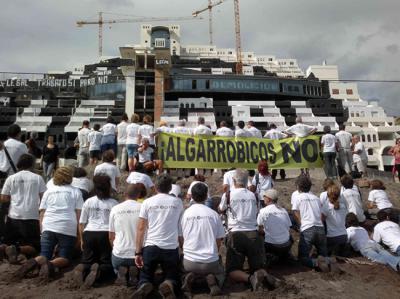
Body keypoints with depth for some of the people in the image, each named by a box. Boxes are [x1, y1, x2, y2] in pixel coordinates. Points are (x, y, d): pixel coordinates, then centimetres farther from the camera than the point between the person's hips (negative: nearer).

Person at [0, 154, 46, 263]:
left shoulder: (11, 178, 6)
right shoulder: (38, 178, 1)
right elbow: (43, 198, -2)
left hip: (13, 217, 3)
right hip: (31, 217, -3)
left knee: (9, 243, 20)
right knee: (35, 247, 7)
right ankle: (18, 249, -22)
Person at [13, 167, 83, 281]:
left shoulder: (48, 192, 20)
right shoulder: (76, 192, 12)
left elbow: (41, 214, 15)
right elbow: (79, 214, 5)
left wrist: (42, 232, 18)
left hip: (48, 227, 2)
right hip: (68, 229, -2)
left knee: (44, 255, 11)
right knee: (64, 259, 7)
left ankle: (35, 262, -24)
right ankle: (51, 265, -26)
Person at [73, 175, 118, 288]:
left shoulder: (88, 202, 11)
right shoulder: (113, 203, 3)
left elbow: (81, 224, 12)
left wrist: (82, 240, 22)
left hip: (89, 234, 3)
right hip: (105, 234, -3)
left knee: (87, 262, 17)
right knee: (107, 264, 7)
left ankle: (82, 269, -18)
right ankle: (98, 271, -26)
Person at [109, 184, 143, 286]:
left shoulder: (115, 209, -1)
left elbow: (111, 237, 6)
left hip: (119, 255, 1)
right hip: (138, 255, -1)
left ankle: (121, 273, -1)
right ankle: (134, 273, -5)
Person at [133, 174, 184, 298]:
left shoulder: (147, 202, 2)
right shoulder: (178, 202, 5)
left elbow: (140, 229, -1)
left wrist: (138, 252, 2)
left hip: (150, 247, 0)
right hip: (171, 248, 0)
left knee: (145, 276, 20)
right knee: (172, 276, 21)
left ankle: (144, 285, -14)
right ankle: (168, 284, -14)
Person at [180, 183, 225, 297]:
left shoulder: (185, 213, -4)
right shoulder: (213, 214, -5)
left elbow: (181, 240, 4)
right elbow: (219, 241, 2)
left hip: (190, 261, 1)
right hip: (211, 261, -1)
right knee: (219, 274, 31)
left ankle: (190, 277, 0)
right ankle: (212, 279, -4)